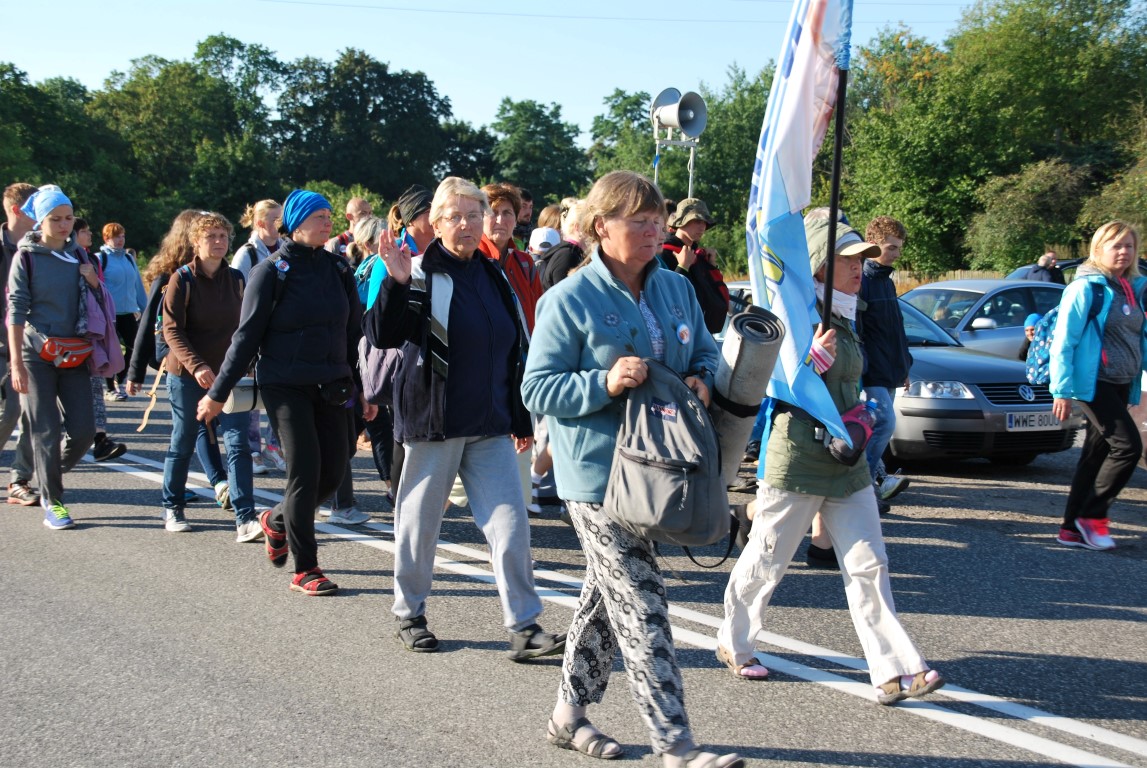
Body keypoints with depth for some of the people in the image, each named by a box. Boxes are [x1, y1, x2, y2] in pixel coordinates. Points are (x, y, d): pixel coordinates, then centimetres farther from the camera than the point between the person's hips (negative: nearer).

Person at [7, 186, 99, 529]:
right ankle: (52, 501, 9)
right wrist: (16, 363, -13)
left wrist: (92, 280, -2)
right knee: (46, 432, -2)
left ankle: (49, 477, 24)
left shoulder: (77, 255, 10)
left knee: (84, 430, -2)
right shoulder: (26, 257, -3)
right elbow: (16, 311, -7)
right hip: (37, 355, -4)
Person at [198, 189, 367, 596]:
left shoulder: (338, 269, 9)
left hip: (330, 386, 5)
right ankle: (304, 569, 1)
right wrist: (218, 393, -4)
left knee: (334, 470, 2)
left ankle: (277, 521, 31)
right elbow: (247, 335, -4)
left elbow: (353, 331, 15)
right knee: (305, 469, -9)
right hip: (284, 385, -5)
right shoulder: (271, 272, -5)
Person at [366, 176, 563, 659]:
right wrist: (396, 283, -28)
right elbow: (381, 336, -15)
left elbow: (514, 353, 17)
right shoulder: (420, 275, -6)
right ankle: (409, 614, 25)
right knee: (420, 521, 7)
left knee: (510, 523, -2)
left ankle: (524, 627, 2)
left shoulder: (493, 277, 12)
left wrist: (521, 419, 17)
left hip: (489, 427, 5)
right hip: (433, 421, -4)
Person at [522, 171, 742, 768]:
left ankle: (570, 714, 33)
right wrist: (605, 383, -25)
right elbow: (538, 389, -11)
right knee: (640, 607, -8)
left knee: (605, 596, 18)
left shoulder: (676, 289, 7)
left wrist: (702, 379, -4)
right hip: (598, 473, -7)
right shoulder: (569, 300, -11)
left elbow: (706, 351, 19)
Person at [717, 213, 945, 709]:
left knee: (868, 564, 0)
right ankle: (734, 642, 28)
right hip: (797, 462, -7)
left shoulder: (845, 322, 13)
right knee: (766, 561, 7)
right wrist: (813, 359, -26)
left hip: (847, 463, 8)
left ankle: (894, 672, -2)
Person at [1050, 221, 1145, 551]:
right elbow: (1063, 341, -13)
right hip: (1093, 382, -8)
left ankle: (1073, 529, 14)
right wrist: (1062, 390, -16)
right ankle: (1093, 515, -1)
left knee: (1096, 455, 9)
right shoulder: (1086, 288, -10)